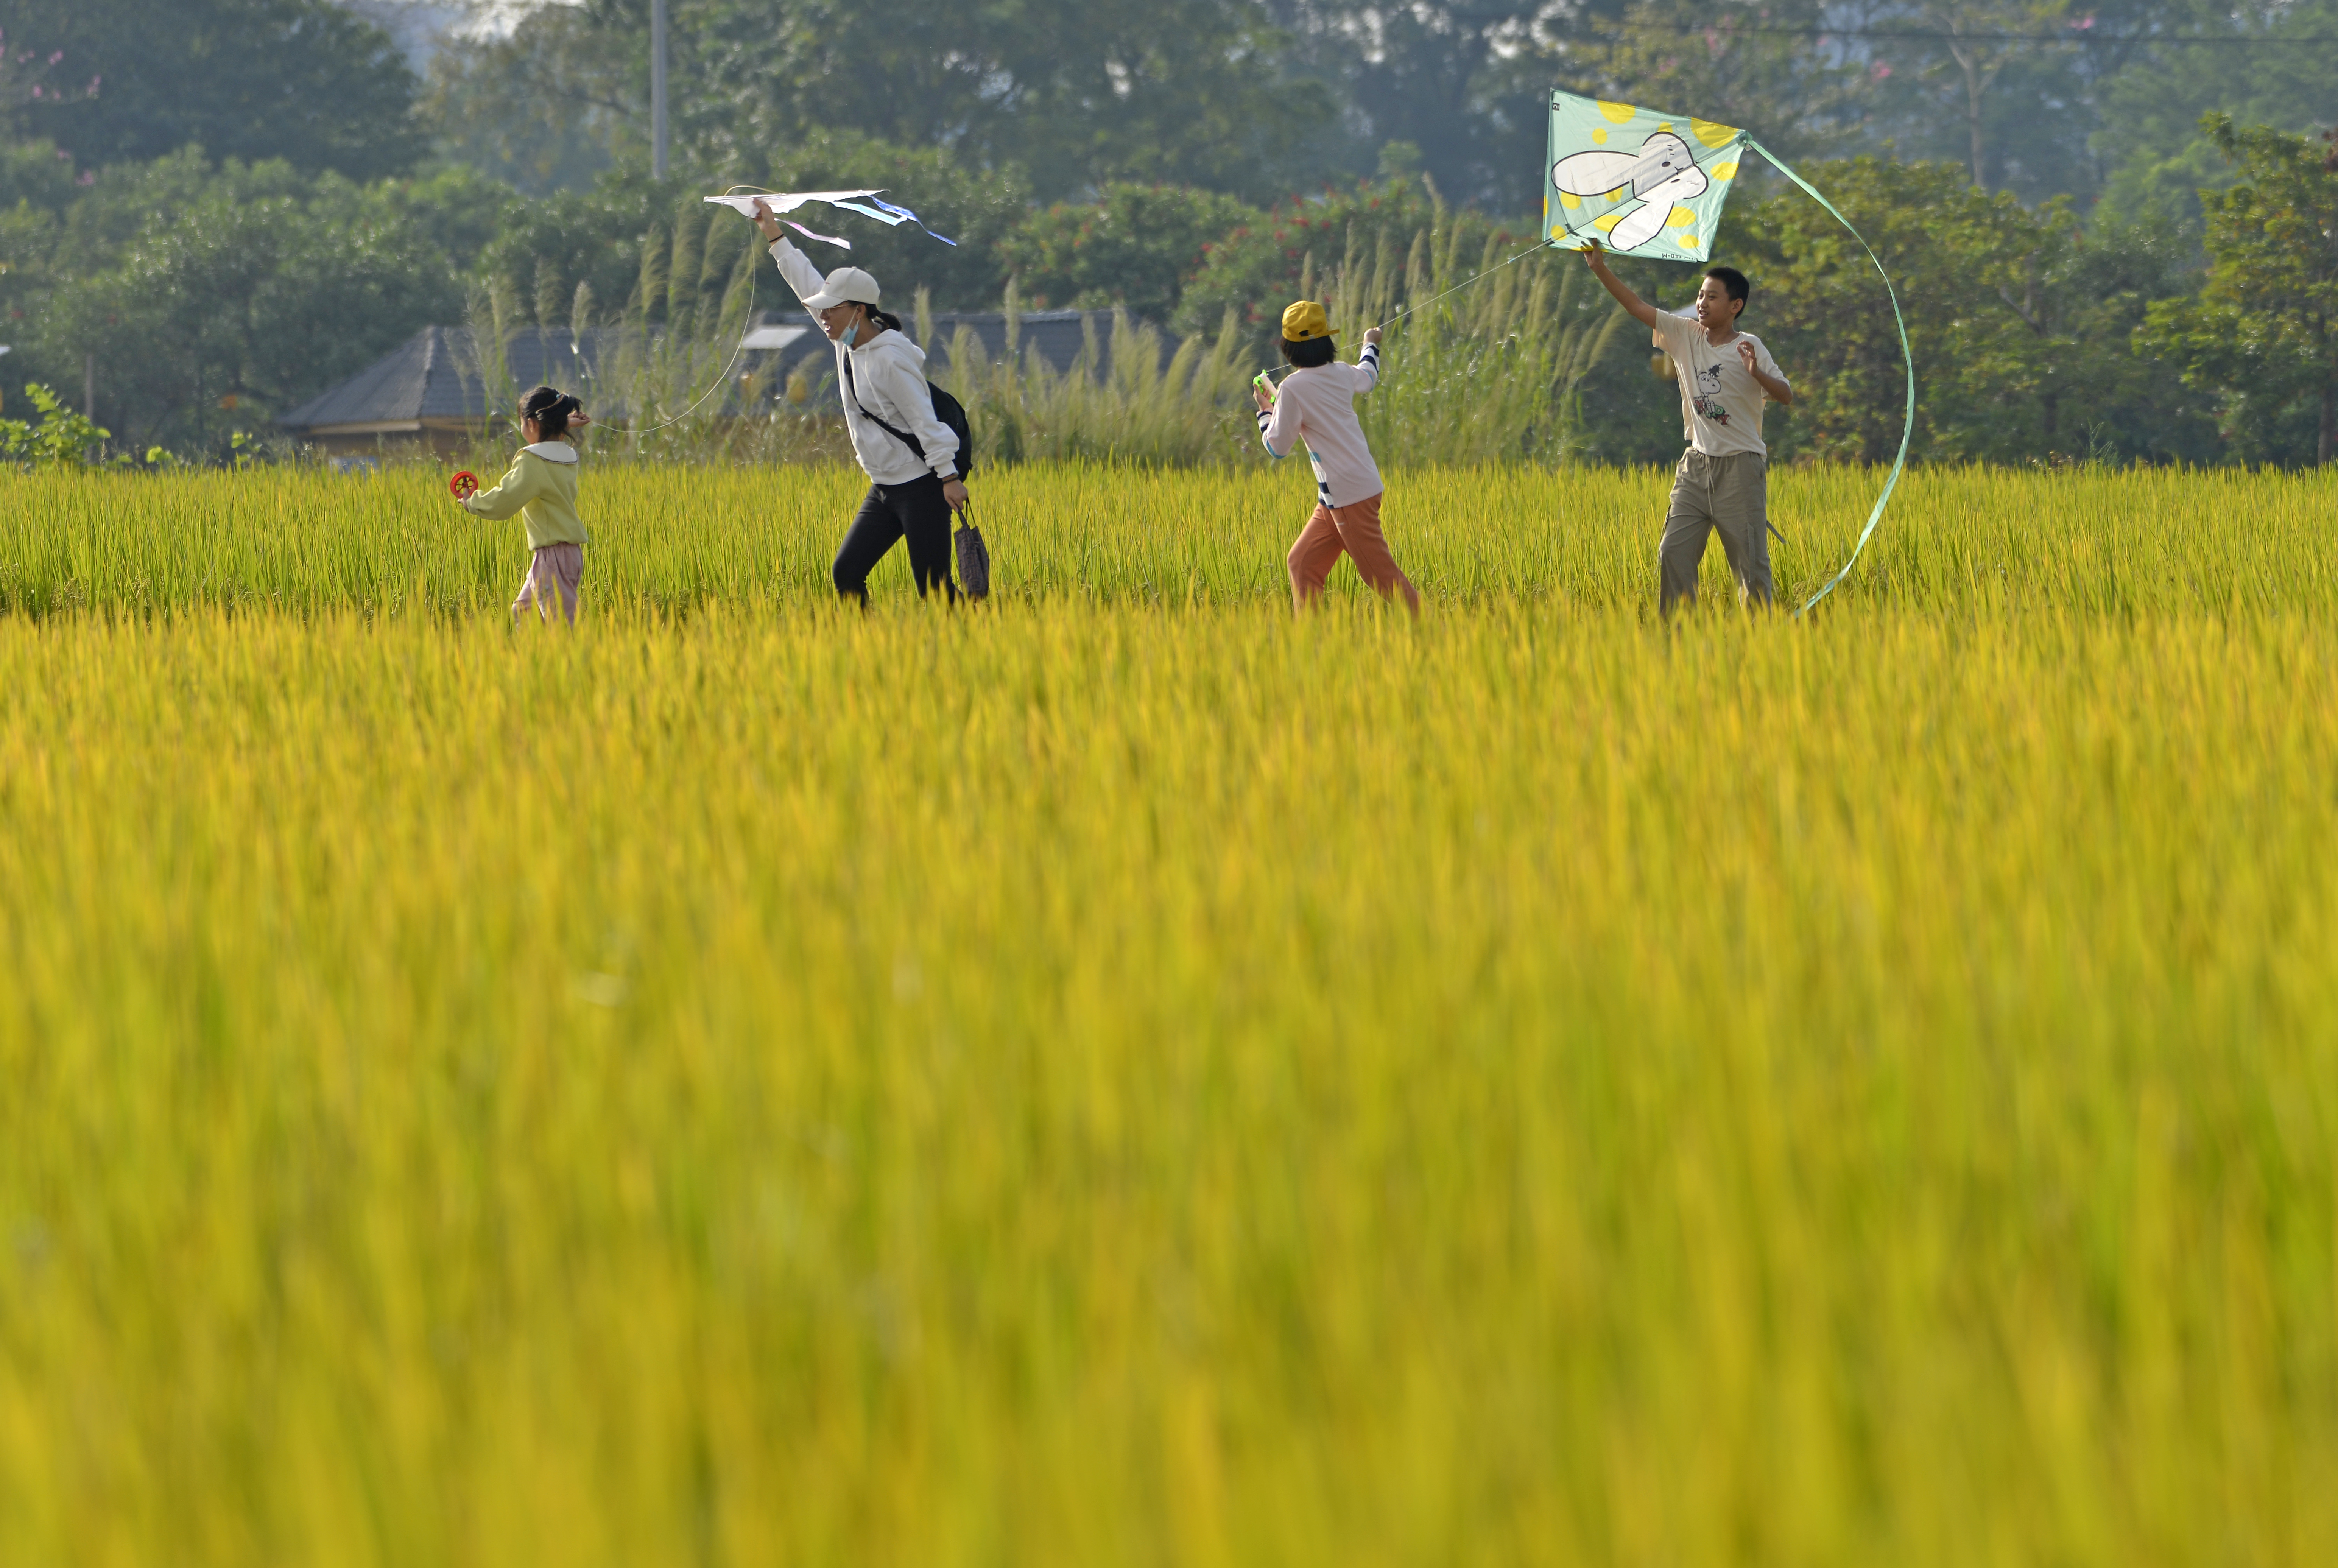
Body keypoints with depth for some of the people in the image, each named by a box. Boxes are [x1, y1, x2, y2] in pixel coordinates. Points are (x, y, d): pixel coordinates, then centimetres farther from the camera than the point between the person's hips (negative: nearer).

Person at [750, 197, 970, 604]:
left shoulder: (889, 360, -18)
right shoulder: (849, 345, 7)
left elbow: (924, 421, -20)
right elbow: (810, 286, 17)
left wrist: (949, 478, -24)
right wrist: (774, 236, 23)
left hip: (921, 489, -9)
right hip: (884, 490, 9)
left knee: (935, 592, -10)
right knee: (845, 574, 4)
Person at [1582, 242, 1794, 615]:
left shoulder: (1748, 348, -8)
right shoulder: (1685, 335, 5)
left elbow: (1786, 396, -12)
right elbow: (1638, 307, 3)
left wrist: (1757, 374, -31)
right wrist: (1601, 270, -5)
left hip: (1740, 465, -5)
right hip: (1697, 463, 5)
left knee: (1750, 561, -4)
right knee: (1673, 552, 1)